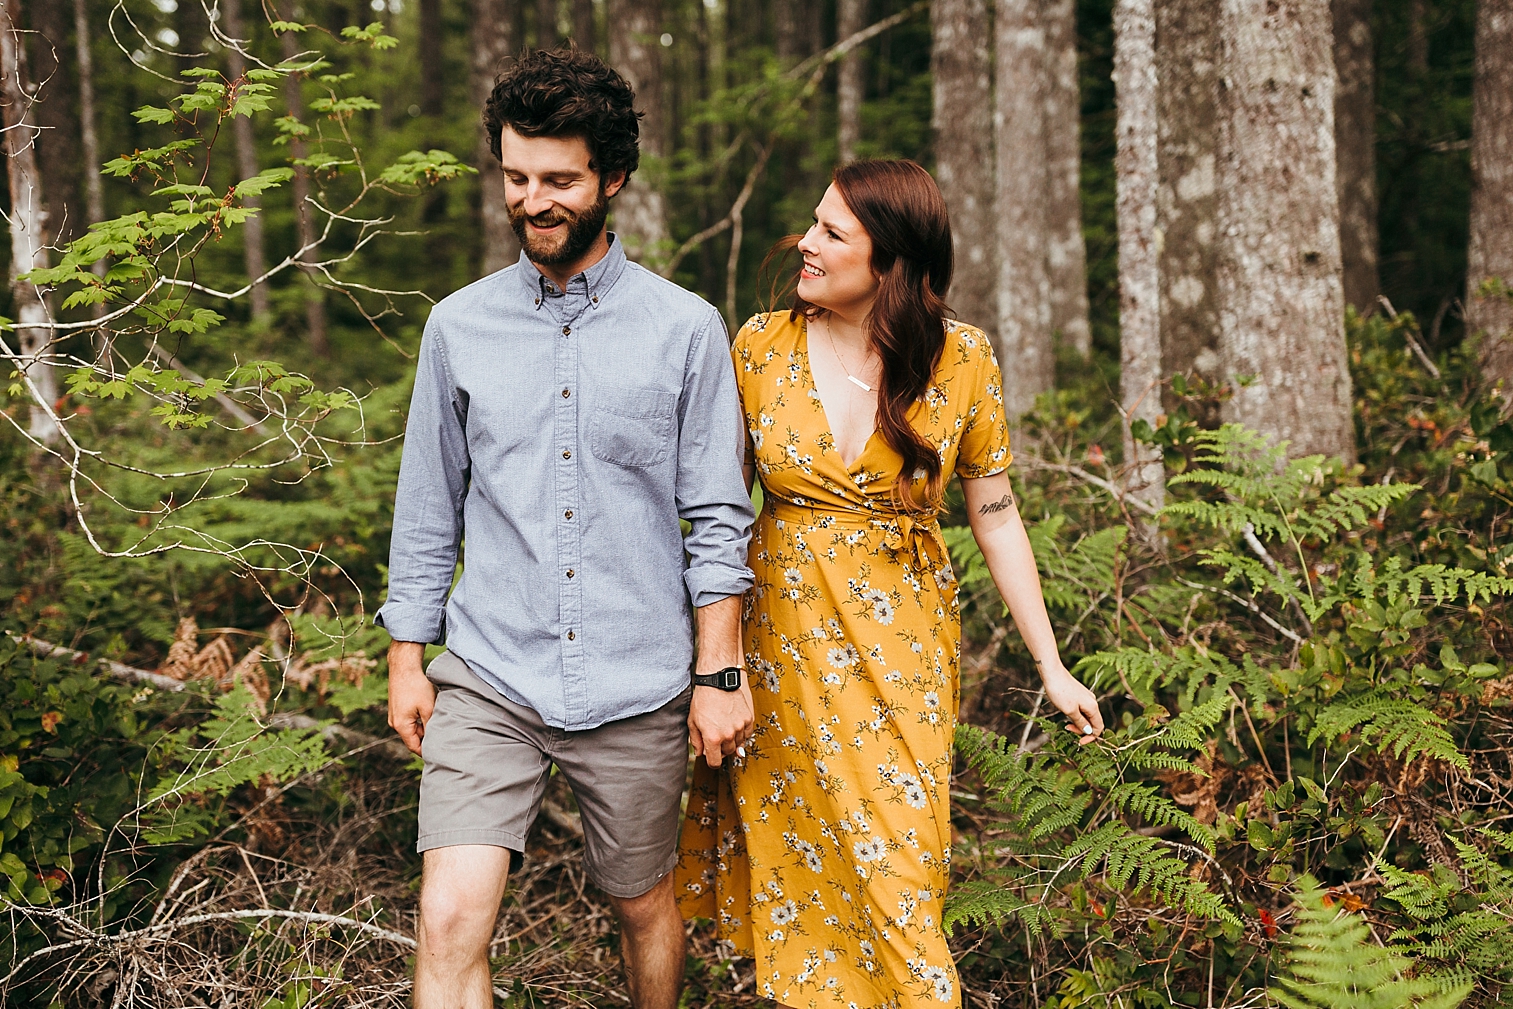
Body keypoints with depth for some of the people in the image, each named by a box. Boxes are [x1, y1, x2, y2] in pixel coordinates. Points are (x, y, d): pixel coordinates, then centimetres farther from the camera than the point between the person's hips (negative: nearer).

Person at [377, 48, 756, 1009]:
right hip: (489, 679, 1)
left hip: (638, 689, -1)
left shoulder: (686, 329, -2)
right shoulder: (458, 326, 4)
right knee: (450, 923, -12)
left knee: (645, 905, 15)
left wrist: (721, 674, -3)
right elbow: (429, 508, 11)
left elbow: (718, 517, 0)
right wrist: (407, 658, 11)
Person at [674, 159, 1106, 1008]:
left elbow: (997, 517, 0)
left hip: (904, 645, -1)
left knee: (897, 866, 2)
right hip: (786, 638, 1)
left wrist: (1052, 666, -1)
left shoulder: (960, 359, -6)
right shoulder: (762, 345, -4)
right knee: (798, 861, 8)